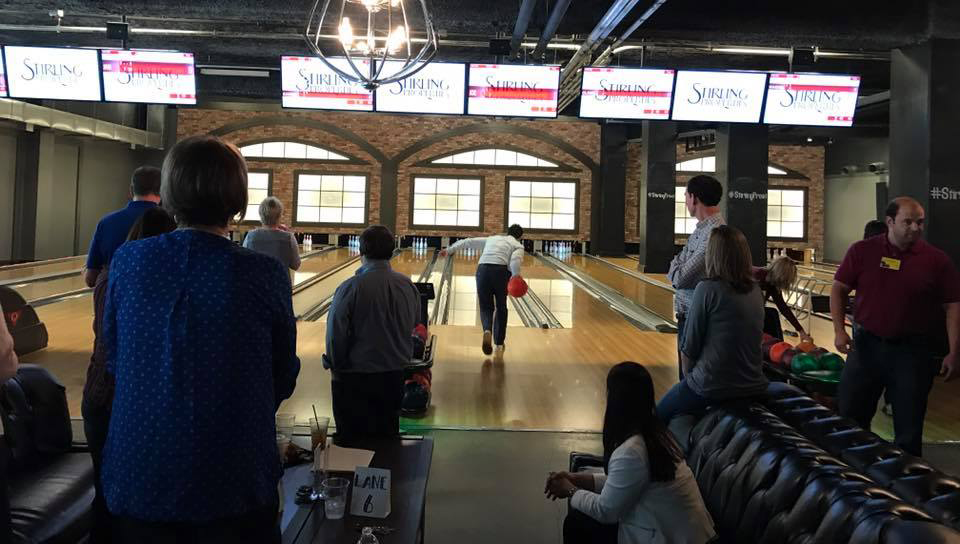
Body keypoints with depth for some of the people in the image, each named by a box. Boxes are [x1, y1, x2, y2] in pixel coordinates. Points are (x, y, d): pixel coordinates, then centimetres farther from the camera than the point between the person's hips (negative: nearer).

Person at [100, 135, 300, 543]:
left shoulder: (127, 262, -7)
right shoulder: (265, 275, -14)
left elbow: (115, 362, 6)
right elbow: (283, 379, -1)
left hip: (140, 477, 2)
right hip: (234, 480, -2)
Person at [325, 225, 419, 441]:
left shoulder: (350, 289, -18)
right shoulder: (408, 286, -4)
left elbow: (336, 334, -12)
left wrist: (335, 367, 3)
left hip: (355, 379, -4)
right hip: (394, 376, 4)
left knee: (353, 439, 9)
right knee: (389, 435, 17)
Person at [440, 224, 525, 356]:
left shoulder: (491, 239, 28)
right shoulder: (518, 246, 15)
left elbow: (468, 242, 25)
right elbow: (515, 261, -8)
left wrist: (450, 250, 27)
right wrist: (516, 276, -6)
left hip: (483, 270, 2)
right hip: (501, 271, -2)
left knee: (486, 308, 12)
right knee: (501, 309, 17)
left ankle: (487, 331, -18)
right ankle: (499, 343, 22)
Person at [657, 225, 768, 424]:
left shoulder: (708, 289, -17)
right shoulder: (756, 291, 2)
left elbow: (689, 348, -12)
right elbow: (749, 341, 12)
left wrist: (689, 376, 8)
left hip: (712, 387, -6)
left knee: (659, 417, 17)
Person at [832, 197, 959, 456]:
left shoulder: (937, 260, -4)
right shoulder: (862, 251, -3)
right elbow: (839, 289, 2)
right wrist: (839, 330, -9)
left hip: (913, 351, -1)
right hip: (866, 345, 1)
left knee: (909, 424, 8)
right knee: (850, 416, 11)